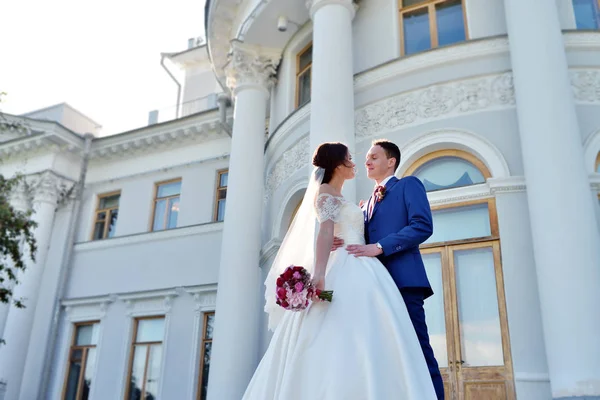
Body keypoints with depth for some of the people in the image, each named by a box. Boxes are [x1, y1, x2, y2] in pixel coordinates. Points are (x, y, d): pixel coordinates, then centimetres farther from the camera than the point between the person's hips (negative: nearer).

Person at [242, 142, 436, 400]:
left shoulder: (338, 199, 27)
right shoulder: (326, 193, -1)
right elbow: (324, 231, -18)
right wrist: (319, 273, -30)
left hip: (358, 275, 9)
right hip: (344, 275, -9)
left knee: (356, 346, 1)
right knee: (343, 345, -16)